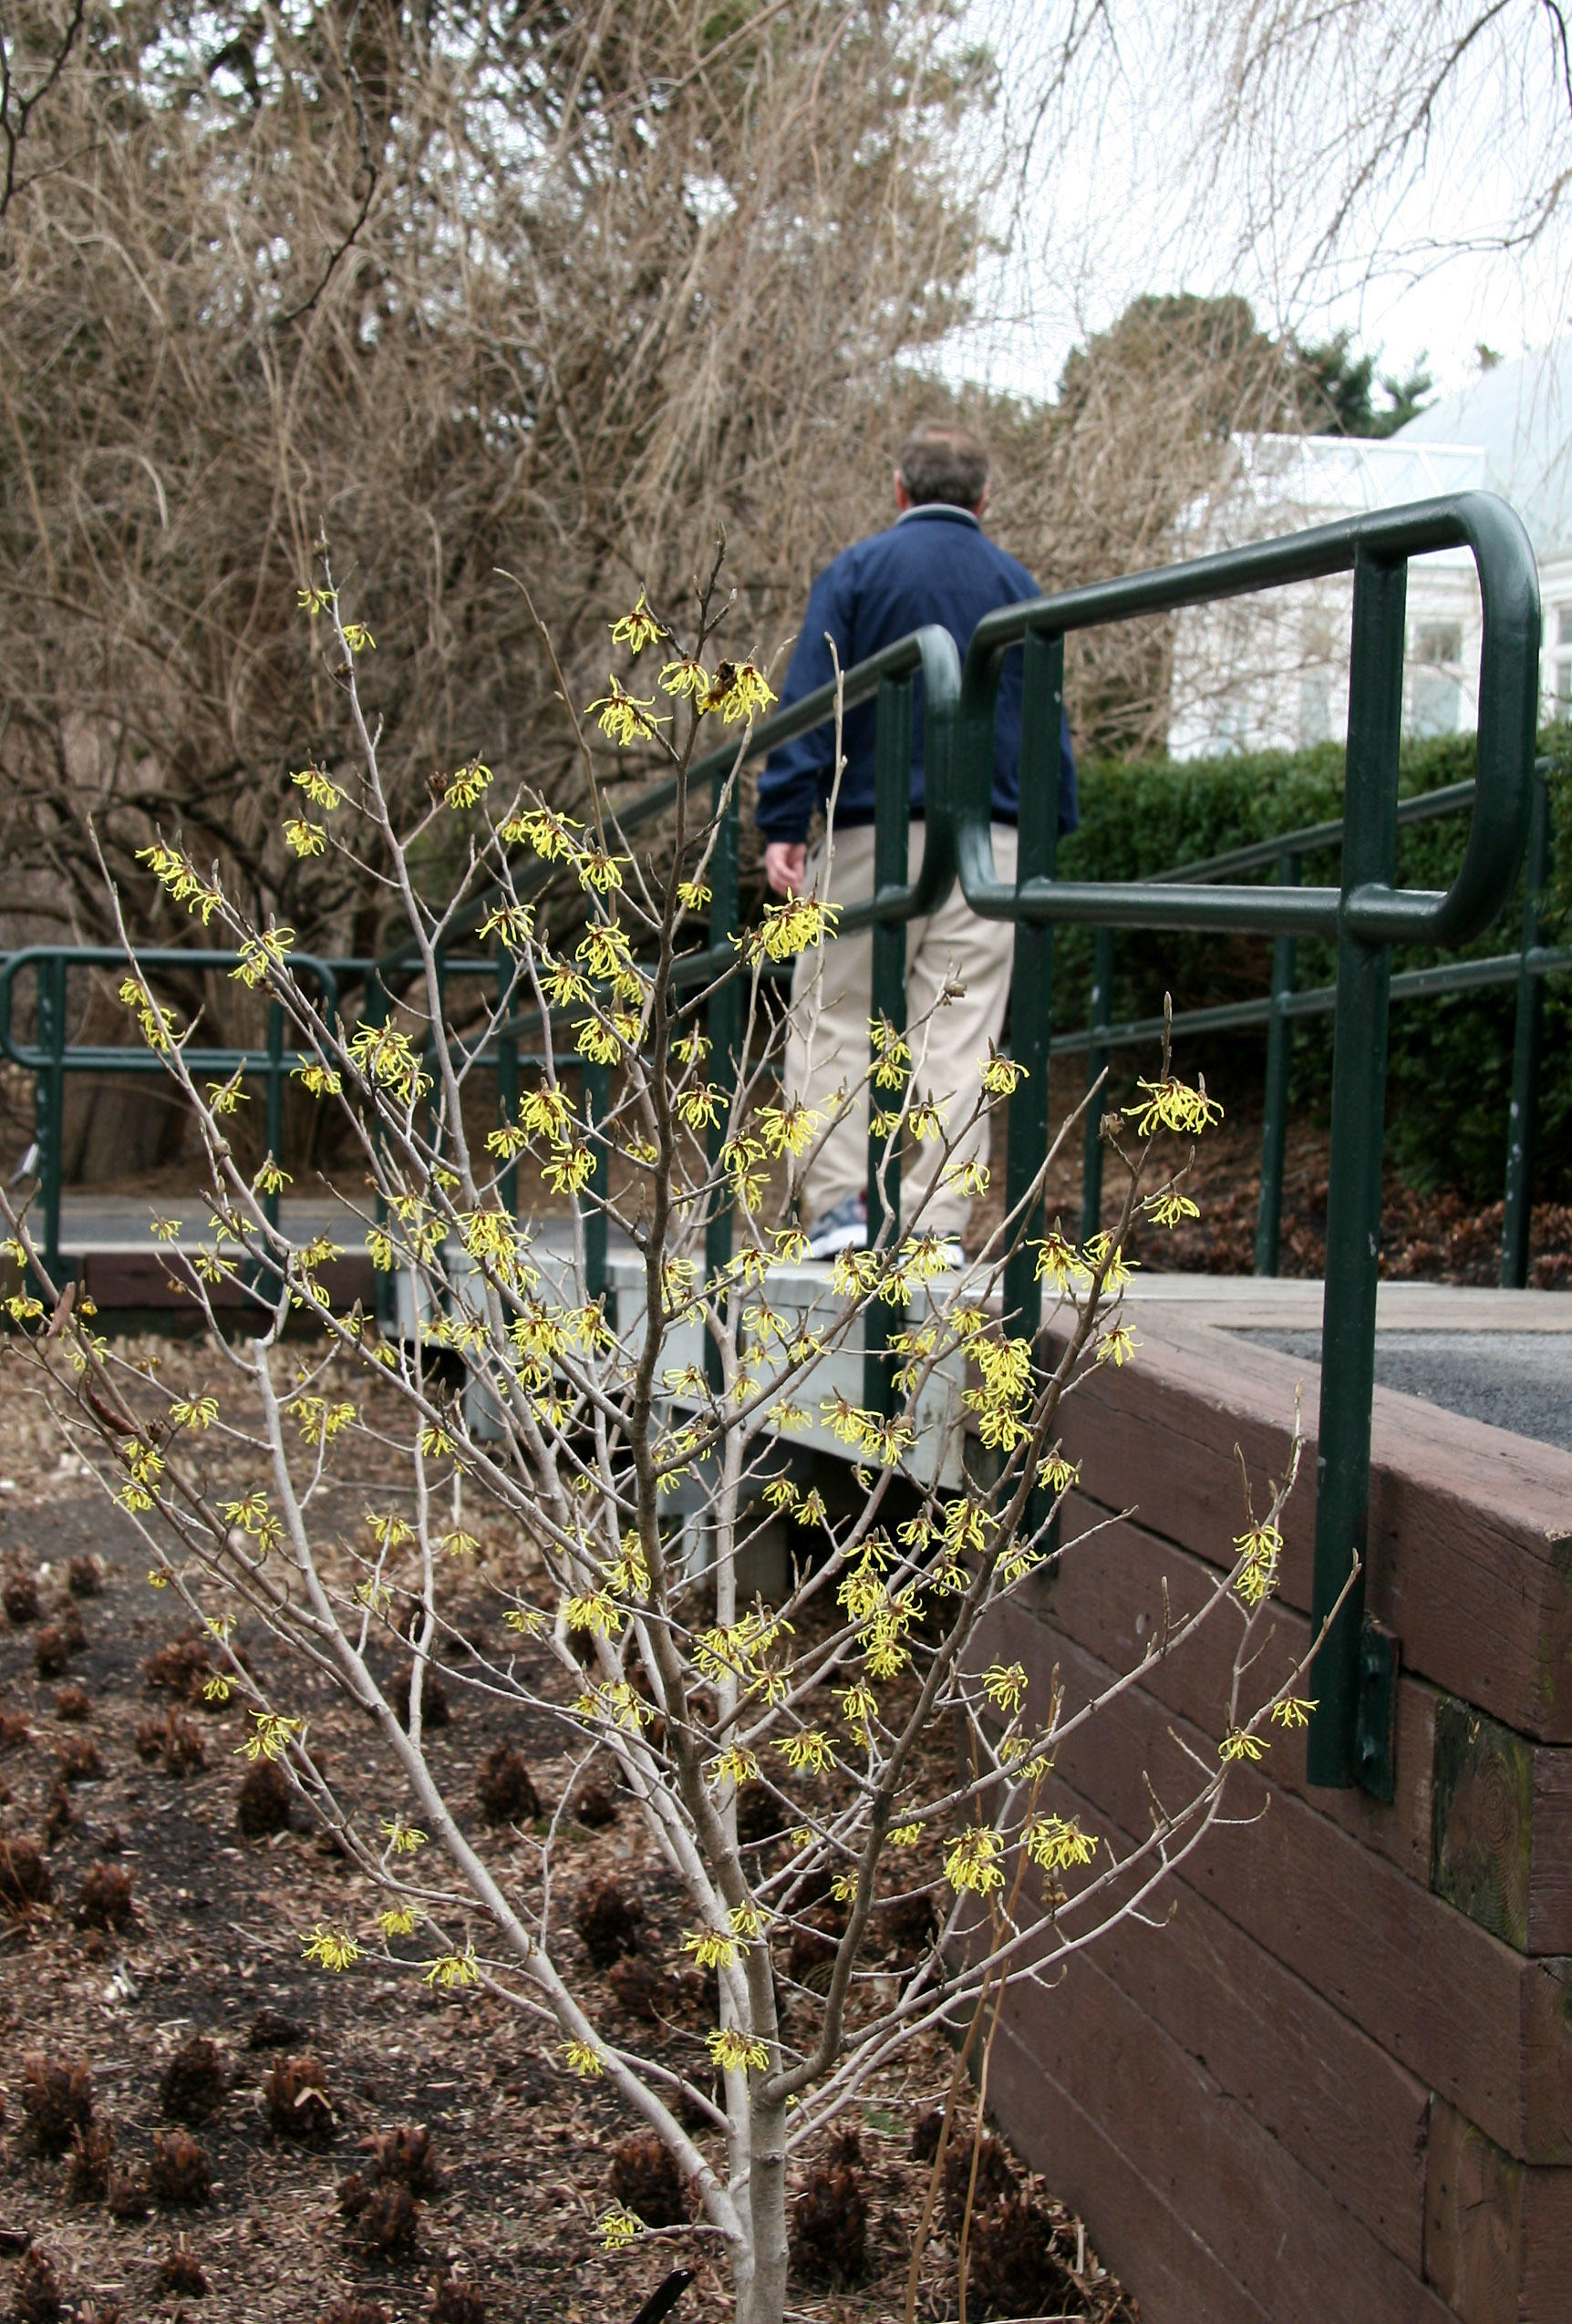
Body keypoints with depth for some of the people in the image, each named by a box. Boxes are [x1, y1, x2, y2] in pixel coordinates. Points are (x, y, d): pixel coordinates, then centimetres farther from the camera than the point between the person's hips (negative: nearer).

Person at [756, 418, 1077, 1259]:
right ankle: (937, 1218, 1)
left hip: (871, 830, -2)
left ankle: (839, 1202, 0)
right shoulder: (1017, 585, 10)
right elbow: (1052, 724, 11)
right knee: (958, 1031, 3)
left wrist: (784, 825, -7)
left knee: (832, 1019, 7)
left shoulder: (855, 571, 2)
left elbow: (808, 706, -6)